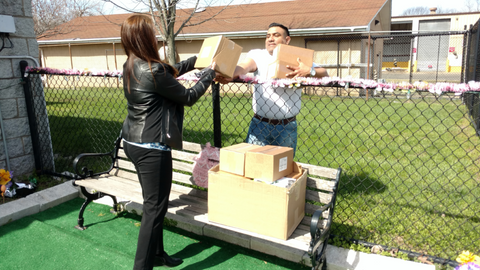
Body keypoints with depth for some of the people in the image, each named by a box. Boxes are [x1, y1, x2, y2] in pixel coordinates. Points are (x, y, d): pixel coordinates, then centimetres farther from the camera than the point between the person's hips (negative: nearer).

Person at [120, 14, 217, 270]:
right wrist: (210, 73, 3)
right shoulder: (153, 71, -21)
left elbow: (170, 71, 19)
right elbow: (188, 97, -10)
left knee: (152, 203, 21)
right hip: (151, 147, -10)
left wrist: (198, 58, 23)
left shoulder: (131, 66, 6)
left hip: (133, 143, 10)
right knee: (155, 207, 1)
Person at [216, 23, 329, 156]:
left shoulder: (298, 60, 6)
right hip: (259, 125, 0)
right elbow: (245, 66, -15)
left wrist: (309, 71, -23)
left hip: (287, 129, 1)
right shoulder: (257, 55, 5)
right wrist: (229, 76, -37)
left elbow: (324, 74, -1)